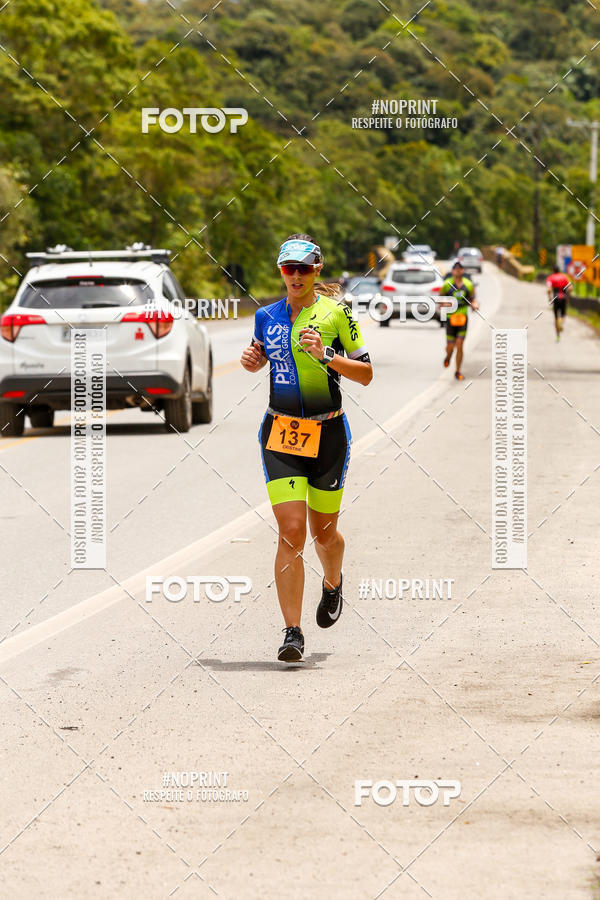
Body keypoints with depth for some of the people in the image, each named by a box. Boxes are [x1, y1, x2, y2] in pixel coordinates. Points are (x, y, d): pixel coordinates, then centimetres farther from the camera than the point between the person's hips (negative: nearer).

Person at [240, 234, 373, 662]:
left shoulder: (337, 313, -6)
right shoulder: (267, 316, 4)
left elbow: (366, 374, -4)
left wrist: (325, 355, -19)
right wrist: (252, 360, 0)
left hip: (328, 432, -1)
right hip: (280, 432, 1)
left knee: (323, 532, 11)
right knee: (291, 531, -11)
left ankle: (333, 583, 47)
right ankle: (293, 632, -10)